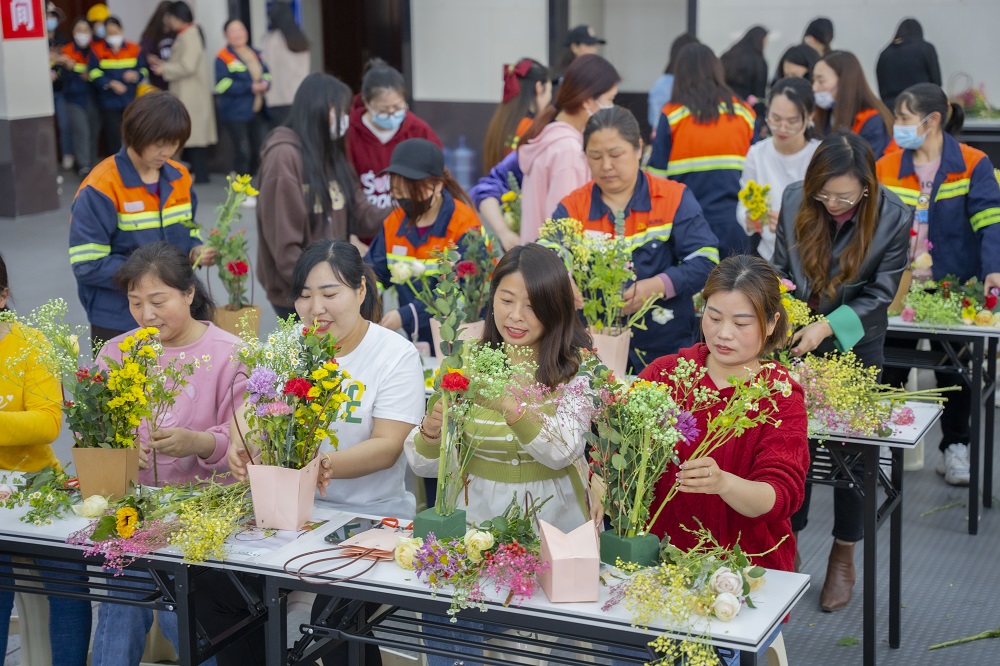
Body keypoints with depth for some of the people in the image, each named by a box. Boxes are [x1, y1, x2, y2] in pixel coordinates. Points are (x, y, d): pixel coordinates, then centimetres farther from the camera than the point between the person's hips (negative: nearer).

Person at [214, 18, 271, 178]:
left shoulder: (255, 54, 16)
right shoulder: (223, 57, -6)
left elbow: (266, 73, 21)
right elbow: (223, 84, -15)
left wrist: (265, 83, -5)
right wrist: (251, 87, -16)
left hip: (258, 110, 6)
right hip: (236, 112, -6)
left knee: (261, 151, 6)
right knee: (242, 152, -7)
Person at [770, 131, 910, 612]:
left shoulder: (893, 218, -18)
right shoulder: (794, 201, -11)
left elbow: (879, 294, -14)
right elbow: (779, 265, 2)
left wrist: (828, 326, -25)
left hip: (856, 346, -2)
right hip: (797, 342, 2)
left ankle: (843, 558, 24)